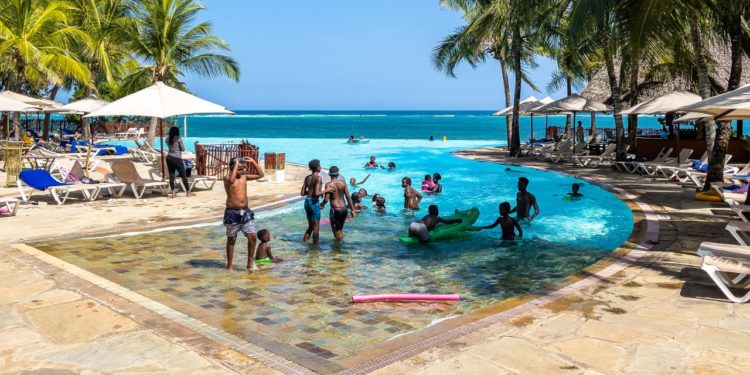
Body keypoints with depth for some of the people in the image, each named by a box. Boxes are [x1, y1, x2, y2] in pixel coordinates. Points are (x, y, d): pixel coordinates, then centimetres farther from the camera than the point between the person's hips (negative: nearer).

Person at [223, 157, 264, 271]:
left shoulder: (244, 176, 9)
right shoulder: (227, 178, -9)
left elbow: (260, 175, 12)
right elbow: (231, 180, -34)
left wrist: (253, 162, 2)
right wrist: (236, 164, -26)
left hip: (246, 212, 5)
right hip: (232, 213, -5)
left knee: (252, 236, -3)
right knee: (231, 240, 7)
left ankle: (250, 262, 12)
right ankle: (229, 266, 18)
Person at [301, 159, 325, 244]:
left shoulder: (307, 178, 8)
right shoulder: (318, 178, -13)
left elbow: (302, 193, 8)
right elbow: (317, 194, -22)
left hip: (307, 201, 8)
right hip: (314, 202, -8)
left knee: (310, 226, 19)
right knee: (316, 227, 4)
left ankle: (303, 243, 18)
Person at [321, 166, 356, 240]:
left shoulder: (328, 185, -9)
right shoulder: (343, 183, 2)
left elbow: (326, 199, -15)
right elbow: (348, 197, 2)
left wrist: (322, 204, 6)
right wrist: (352, 209, 8)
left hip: (335, 210, -5)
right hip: (344, 209, 5)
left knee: (336, 230, 7)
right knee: (340, 229, 22)